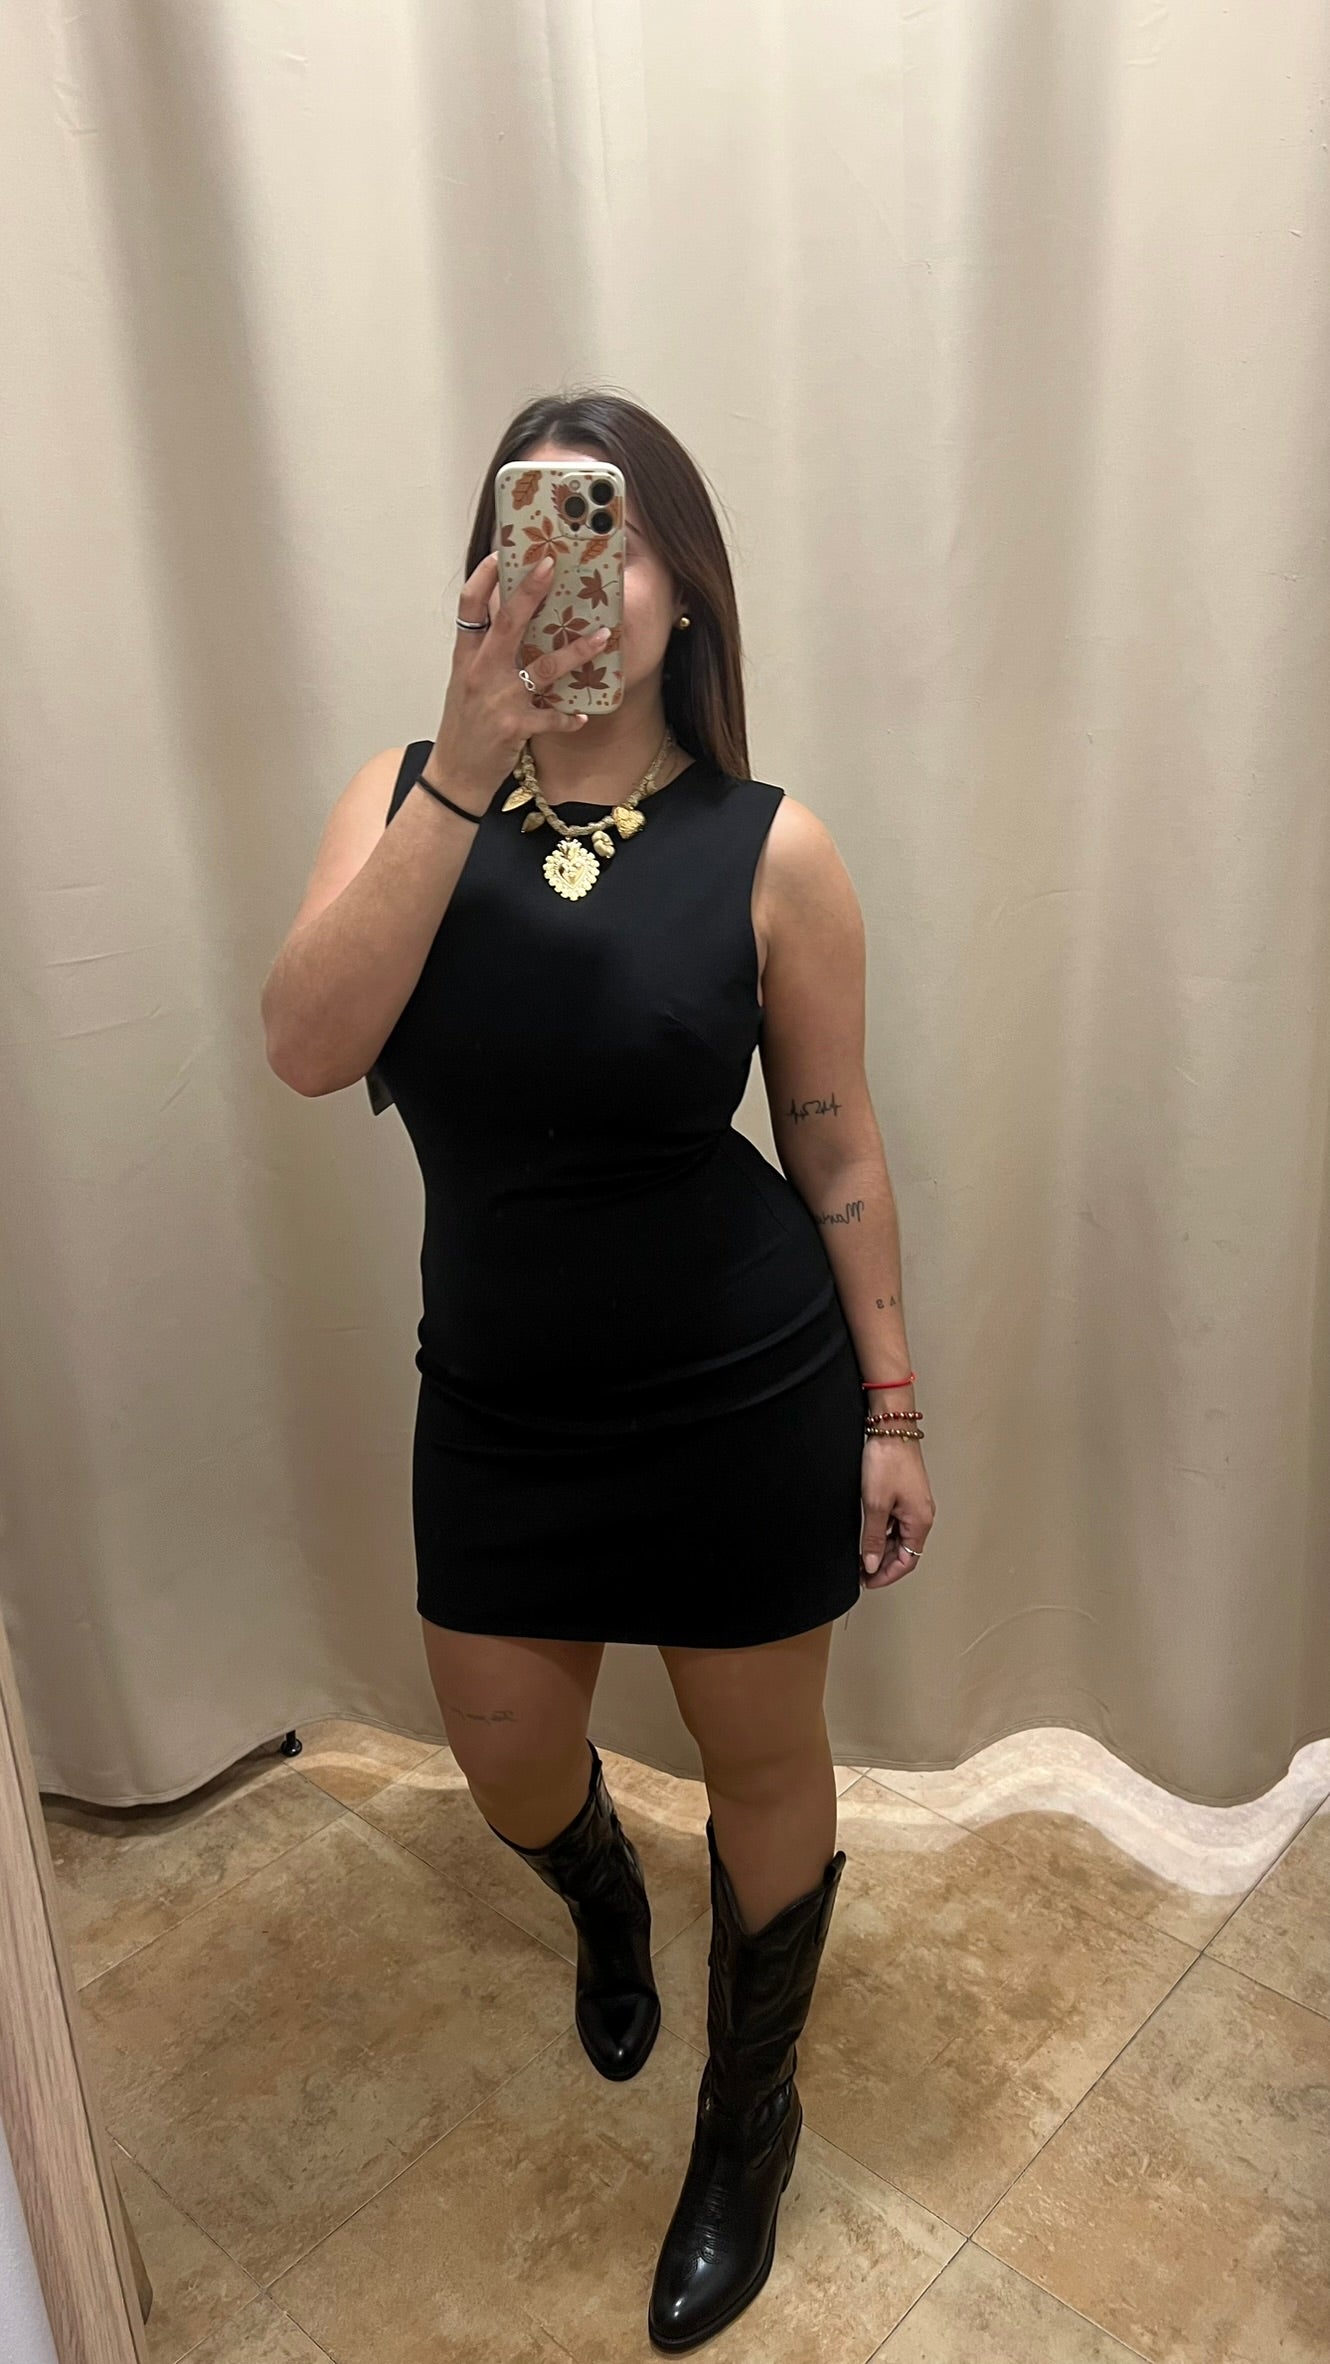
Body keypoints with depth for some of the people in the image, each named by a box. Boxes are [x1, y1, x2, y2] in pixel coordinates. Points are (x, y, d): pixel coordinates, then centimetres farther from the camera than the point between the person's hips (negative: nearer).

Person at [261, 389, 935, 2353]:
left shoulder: (768, 849, -12)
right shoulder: (408, 795, -6)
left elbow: (836, 1146, -5)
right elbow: (308, 1049, -23)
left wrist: (891, 1411, -1)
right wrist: (468, 770, -31)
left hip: (747, 1403, -2)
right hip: (501, 1403, 3)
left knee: (763, 1768, 17)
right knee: (507, 1760, 21)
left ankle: (749, 2112, 47)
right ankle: (607, 1908, 60)